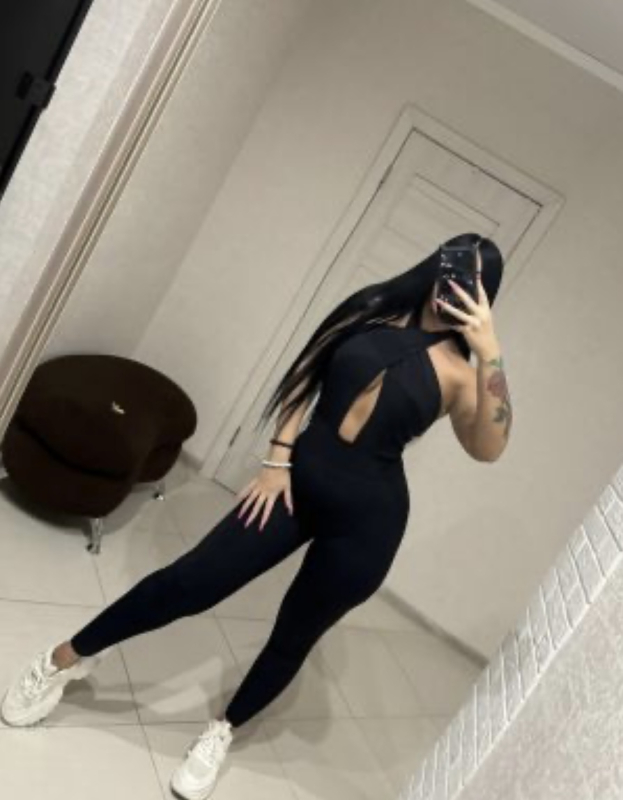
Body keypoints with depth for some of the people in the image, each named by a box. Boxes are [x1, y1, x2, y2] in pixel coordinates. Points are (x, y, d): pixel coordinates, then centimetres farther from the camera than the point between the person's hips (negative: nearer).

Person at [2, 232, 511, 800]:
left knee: (294, 636, 13)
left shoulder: (458, 369, -5)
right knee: (192, 582, 0)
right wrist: (278, 460, -1)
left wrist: (490, 351, -26)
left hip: (367, 517, -1)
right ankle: (66, 658, 21)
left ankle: (222, 734, 39)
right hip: (301, 479, 2)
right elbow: (304, 377, 6)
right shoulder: (372, 309, 2)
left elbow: (488, 448, -20)